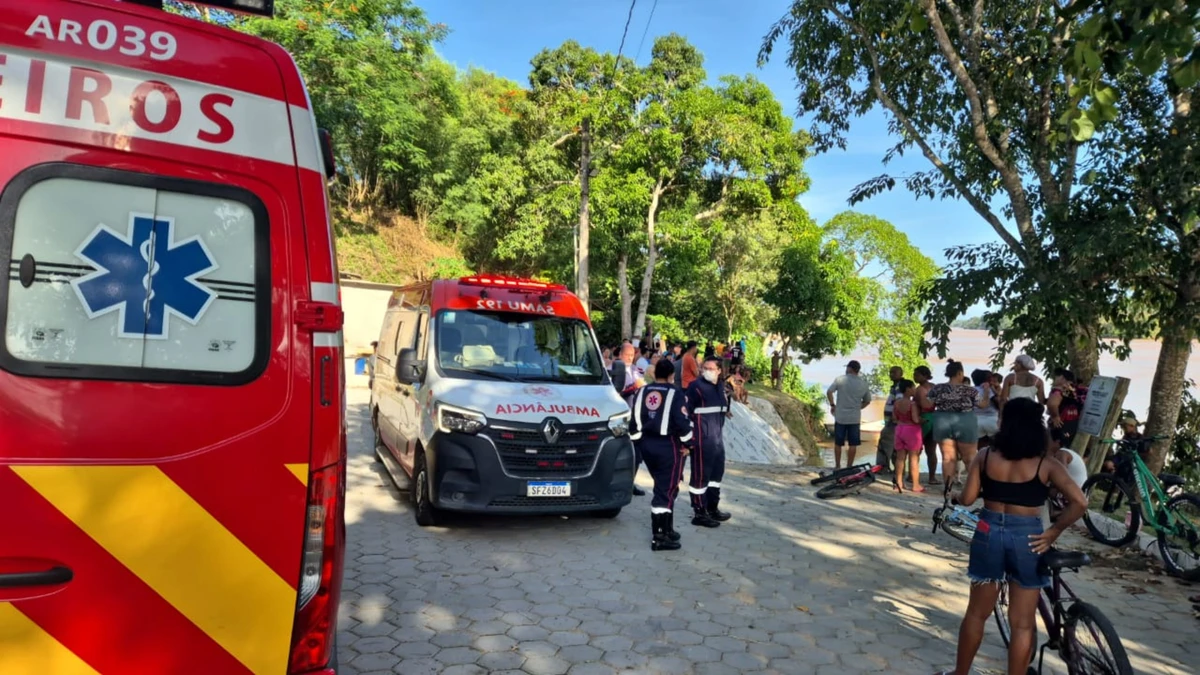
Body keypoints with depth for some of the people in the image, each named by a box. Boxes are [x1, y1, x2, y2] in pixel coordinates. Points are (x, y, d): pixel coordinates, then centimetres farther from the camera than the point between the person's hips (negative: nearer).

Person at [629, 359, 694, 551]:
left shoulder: (642, 392, 10)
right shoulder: (675, 393, -7)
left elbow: (634, 420, 10)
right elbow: (682, 421, -15)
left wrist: (638, 441, 17)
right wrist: (686, 444, -3)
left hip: (646, 444, 6)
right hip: (668, 445, -6)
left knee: (663, 486, 19)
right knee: (667, 489, -1)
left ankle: (666, 529, 27)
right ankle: (659, 537, -3)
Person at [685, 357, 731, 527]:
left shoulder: (719, 387, 12)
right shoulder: (696, 387, -13)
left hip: (717, 438, 9)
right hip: (702, 439, -9)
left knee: (717, 472, 19)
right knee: (700, 474, -3)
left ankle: (712, 508, 33)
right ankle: (699, 513, 6)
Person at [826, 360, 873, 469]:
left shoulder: (840, 379, -6)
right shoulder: (864, 384, 3)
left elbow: (829, 392, -9)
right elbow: (867, 401, 11)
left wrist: (832, 405, 3)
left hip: (840, 417, -1)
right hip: (855, 418, 1)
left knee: (838, 443, 10)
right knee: (853, 444, 8)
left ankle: (837, 466, 15)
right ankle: (849, 466, 10)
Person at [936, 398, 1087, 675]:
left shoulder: (985, 457, -3)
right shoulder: (1046, 464, -5)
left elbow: (967, 499, -4)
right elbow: (1079, 502, -15)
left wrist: (954, 496, 18)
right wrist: (1052, 532, -4)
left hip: (989, 534, 2)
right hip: (1027, 539, -2)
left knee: (977, 613, 18)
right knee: (1022, 623, 11)